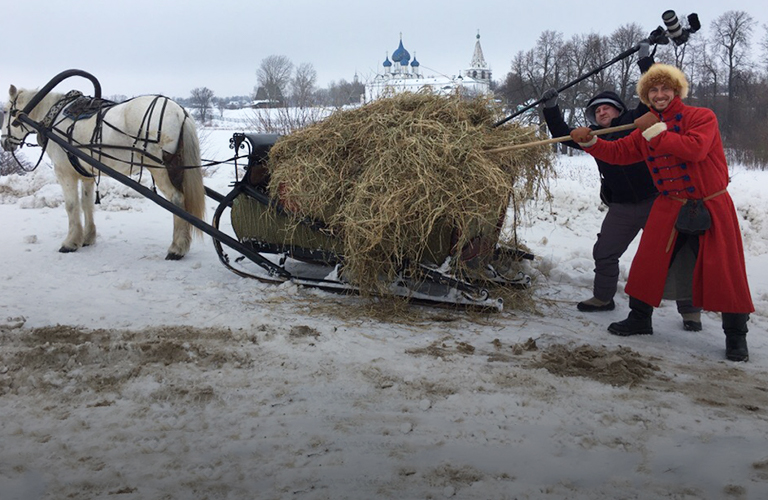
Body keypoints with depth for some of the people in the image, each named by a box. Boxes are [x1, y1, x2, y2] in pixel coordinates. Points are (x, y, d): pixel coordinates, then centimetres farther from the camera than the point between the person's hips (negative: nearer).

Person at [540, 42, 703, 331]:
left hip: (655, 200, -4)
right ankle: (603, 297, 30)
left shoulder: (637, 121, -2)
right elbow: (563, 134, 10)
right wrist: (551, 109, -1)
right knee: (603, 252, 9)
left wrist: (645, 60, -10)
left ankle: (689, 309, 6)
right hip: (621, 207, 4)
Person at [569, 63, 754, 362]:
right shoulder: (646, 131, 8)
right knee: (648, 263, 4)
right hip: (670, 208, 5)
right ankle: (640, 319, 22)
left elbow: (694, 149, -28)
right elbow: (618, 152, 9)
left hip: (712, 208, -5)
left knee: (725, 273, -2)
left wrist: (656, 130, -24)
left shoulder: (702, 117, -11)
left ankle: (736, 336, 11)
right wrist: (589, 142, -6)